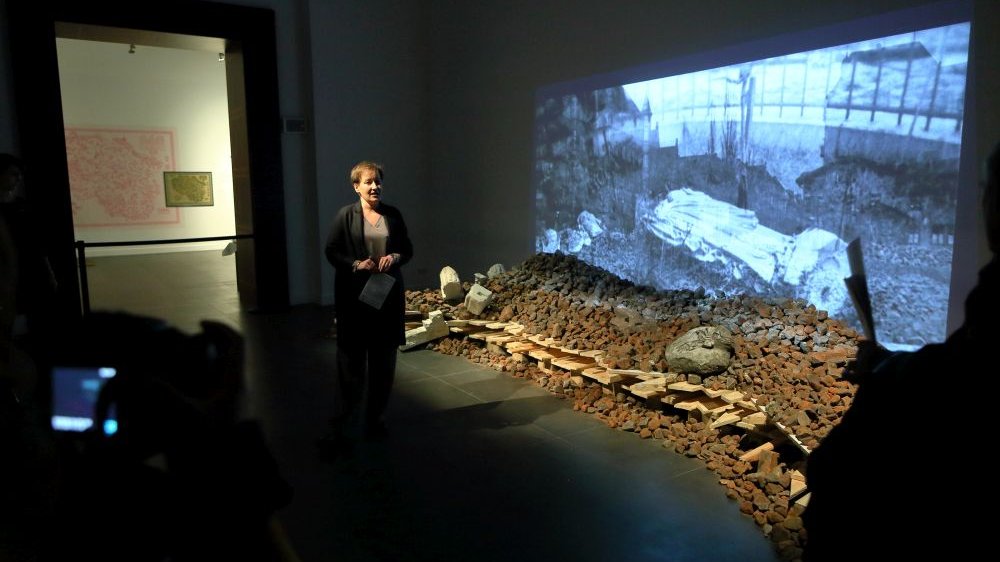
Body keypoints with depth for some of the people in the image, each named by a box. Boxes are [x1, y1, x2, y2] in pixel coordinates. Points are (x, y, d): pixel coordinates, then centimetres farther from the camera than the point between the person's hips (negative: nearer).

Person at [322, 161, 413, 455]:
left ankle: (374, 419, 26)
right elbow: (331, 251, -1)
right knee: (351, 364, 0)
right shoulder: (345, 215, -2)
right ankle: (342, 429, 7)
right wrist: (356, 264, -17)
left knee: (383, 363, 10)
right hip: (354, 298, -3)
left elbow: (408, 249, 13)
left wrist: (395, 257, -8)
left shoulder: (393, 214, 7)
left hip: (388, 295, 4)